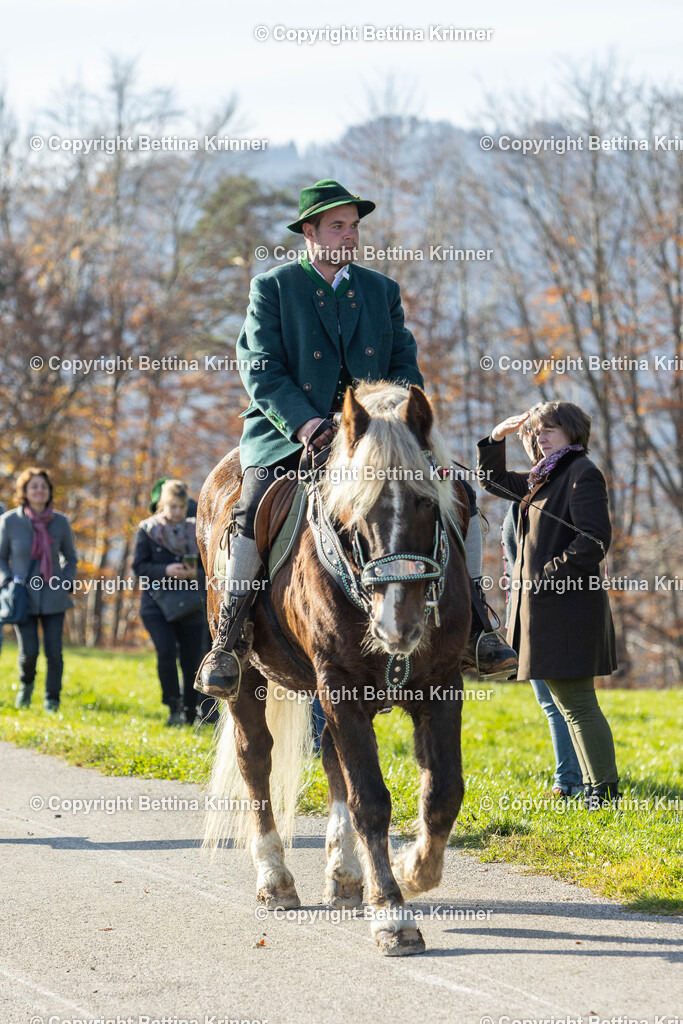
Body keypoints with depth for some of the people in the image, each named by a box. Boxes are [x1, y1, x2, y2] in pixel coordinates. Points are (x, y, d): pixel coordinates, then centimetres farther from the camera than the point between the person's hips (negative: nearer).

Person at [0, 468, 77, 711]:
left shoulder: (60, 522, 0)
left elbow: (70, 557, 14)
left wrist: (67, 582, 0)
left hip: (53, 597, 1)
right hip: (23, 597, -1)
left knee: (54, 651, -3)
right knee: (28, 652, -7)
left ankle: (52, 700, 14)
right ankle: (26, 684, 27)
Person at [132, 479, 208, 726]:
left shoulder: (195, 531, 10)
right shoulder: (148, 530, 3)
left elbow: (208, 567, 11)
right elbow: (139, 566, -2)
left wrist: (196, 573, -12)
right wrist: (165, 571, -18)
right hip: (157, 605, -2)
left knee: (191, 660, 0)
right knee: (166, 651, -22)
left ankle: (189, 714, 17)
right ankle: (174, 706, -6)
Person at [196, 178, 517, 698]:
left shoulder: (383, 290, 16)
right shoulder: (272, 288, 4)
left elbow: (406, 364, 13)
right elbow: (261, 370, -6)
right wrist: (303, 423, -22)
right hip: (289, 433, -3)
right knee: (254, 511, -30)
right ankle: (230, 639, -18)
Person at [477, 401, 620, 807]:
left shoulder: (583, 473, -10)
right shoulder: (546, 477, 19)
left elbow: (595, 540, -19)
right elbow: (494, 481, 32)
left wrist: (548, 575, -20)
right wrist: (496, 439, 17)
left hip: (569, 604, -10)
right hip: (544, 603, 10)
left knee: (577, 703, -9)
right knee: (568, 700, 12)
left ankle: (606, 790, -4)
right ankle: (595, 786, 18)